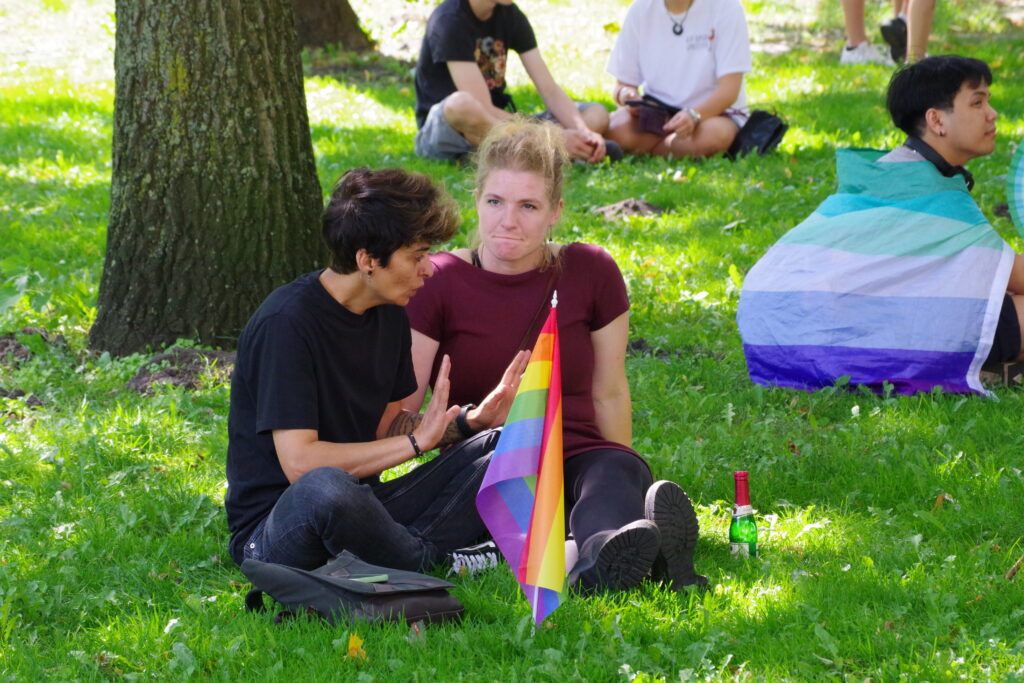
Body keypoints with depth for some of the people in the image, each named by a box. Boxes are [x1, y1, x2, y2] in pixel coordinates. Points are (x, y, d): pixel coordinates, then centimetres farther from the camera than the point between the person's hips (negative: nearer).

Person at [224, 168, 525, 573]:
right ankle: (437, 565, -15)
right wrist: (415, 441, -19)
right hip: (274, 524, -8)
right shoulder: (288, 322, -18)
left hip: (361, 507, 8)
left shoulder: (389, 314, 8)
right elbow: (299, 463, -25)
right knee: (324, 487, -42)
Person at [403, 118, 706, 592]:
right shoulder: (439, 283, 2)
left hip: (577, 458, 2)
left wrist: (622, 478, 16)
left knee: (614, 470, -35)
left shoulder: (591, 273, 8)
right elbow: (397, 413, -2)